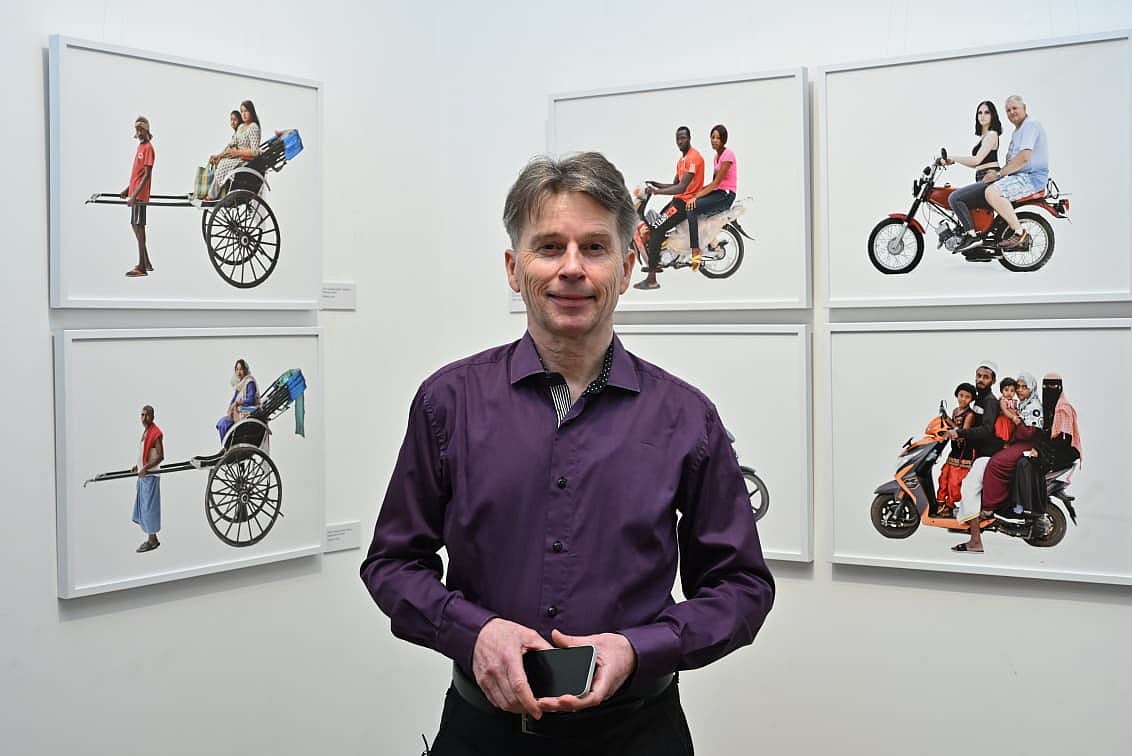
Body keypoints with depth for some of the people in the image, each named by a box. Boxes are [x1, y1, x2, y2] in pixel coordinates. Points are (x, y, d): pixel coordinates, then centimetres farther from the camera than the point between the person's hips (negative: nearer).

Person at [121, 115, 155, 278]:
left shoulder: (148, 148, -12)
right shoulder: (140, 146, 16)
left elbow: (147, 175, -18)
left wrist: (135, 195, -23)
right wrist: (128, 189, 22)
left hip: (140, 195, -9)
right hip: (134, 193, 10)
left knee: (138, 226, -9)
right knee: (135, 226, 13)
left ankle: (142, 267, -8)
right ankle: (146, 263, 21)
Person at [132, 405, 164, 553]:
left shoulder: (156, 433, -14)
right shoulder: (145, 432, 14)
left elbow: (160, 456, -19)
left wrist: (146, 467, -25)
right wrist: (138, 466, 14)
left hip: (150, 476, -10)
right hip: (142, 475, 10)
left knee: (149, 506, -5)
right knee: (141, 507, 13)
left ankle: (151, 540, 1)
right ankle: (152, 538, 20)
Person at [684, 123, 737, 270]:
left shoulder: (727, 154, -12)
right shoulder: (717, 155, 17)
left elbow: (717, 183, -17)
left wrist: (697, 197, -22)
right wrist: (697, 193, 3)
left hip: (727, 195, -9)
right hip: (717, 192, 9)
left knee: (692, 209, -26)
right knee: (686, 205, -5)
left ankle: (695, 252, -29)